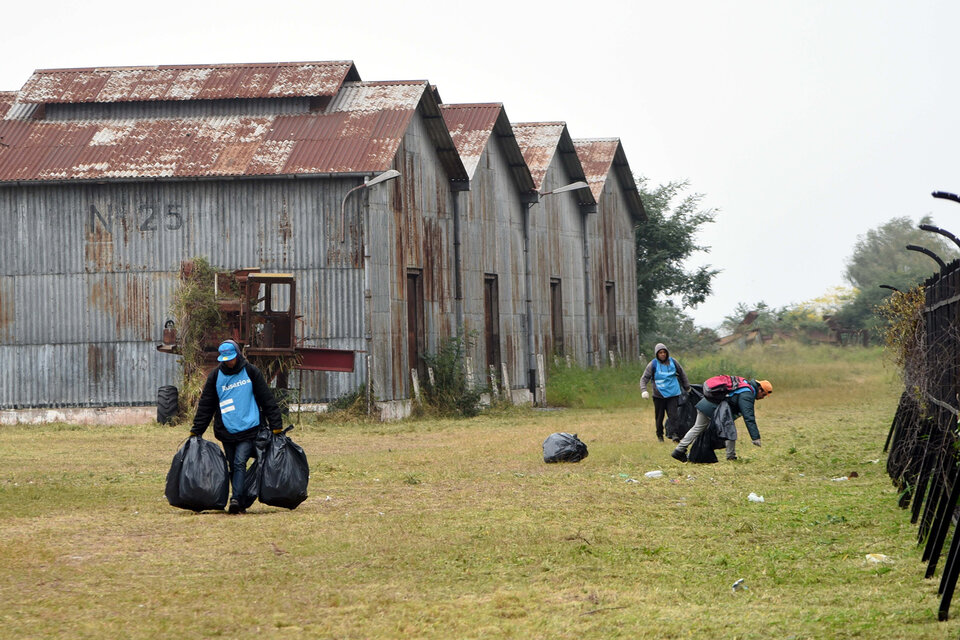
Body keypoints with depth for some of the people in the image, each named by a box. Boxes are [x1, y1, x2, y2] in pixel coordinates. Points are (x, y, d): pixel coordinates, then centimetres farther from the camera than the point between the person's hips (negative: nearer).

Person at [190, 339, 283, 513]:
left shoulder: (250, 372, 1)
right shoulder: (215, 376, 6)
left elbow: (267, 399, 4)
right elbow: (205, 406, 10)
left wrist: (276, 426, 2)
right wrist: (195, 431, 6)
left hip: (249, 429, -3)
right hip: (226, 432, 3)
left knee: (240, 463, -16)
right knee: (233, 466, 6)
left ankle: (236, 499, -24)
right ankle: (240, 502, 12)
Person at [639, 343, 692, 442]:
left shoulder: (673, 362, 8)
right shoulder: (653, 364, 1)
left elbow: (682, 374, 22)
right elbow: (644, 378, -1)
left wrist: (687, 387, 29)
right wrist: (644, 390, -18)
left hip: (673, 394, 1)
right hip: (659, 395, -1)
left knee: (673, 414, -12)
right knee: (659, 416, 5)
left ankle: (674, 433, -19)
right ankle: (659, 435, 21)